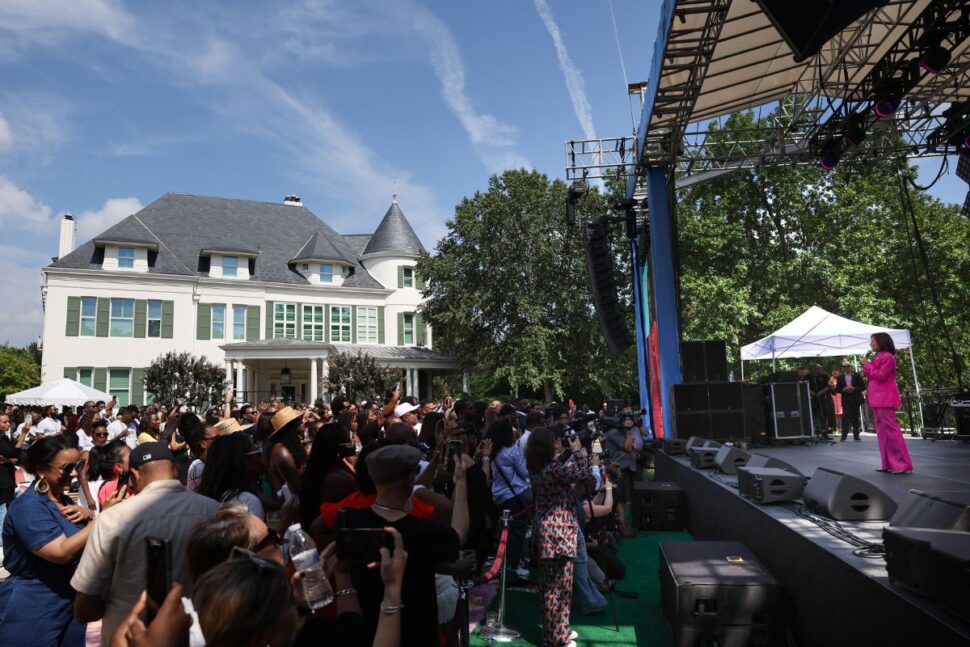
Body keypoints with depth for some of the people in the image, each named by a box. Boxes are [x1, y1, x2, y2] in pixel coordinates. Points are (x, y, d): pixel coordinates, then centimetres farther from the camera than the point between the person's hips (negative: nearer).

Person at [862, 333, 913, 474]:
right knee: (882, 431, 9)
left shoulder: (887, 357, -9)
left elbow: (879, 376, -15)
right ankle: (890, 464, 11)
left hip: (885, 398, -10)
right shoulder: (877, 357, 20)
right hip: (877, 399, 10)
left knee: (891, 429, -11)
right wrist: (866, 370, 5)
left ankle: (903, 465, -10)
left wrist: (867, 365, -6)